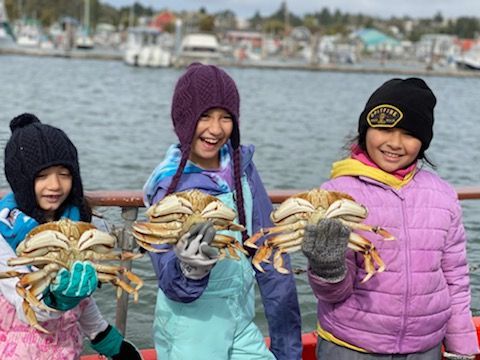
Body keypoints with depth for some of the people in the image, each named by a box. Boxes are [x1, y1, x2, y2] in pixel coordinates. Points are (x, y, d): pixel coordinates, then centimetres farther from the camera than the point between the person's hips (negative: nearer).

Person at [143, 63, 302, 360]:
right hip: (190, 334, -3)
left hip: (242, 324, 4)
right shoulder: (168, 185, -14)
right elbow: (174, 286, -17)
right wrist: (190, 270, -38)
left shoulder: (242, 166, -3)